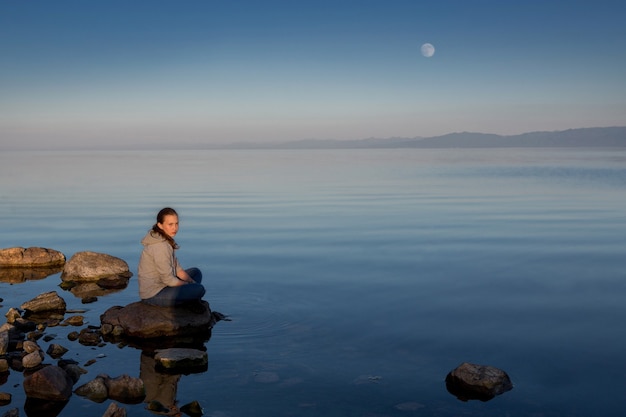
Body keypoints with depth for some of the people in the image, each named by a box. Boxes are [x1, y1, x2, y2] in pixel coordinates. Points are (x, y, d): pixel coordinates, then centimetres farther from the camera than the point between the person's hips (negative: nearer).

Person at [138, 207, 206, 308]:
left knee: (196, 272, 16)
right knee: (199, 290, -21)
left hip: (161, 284, 10)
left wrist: (192, 283, 0)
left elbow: (177, 268, 12)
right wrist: (189, 285, -6)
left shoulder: (167, 241, 7)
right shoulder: (160, 246, -24)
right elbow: (168, 279, -21)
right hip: (153, 295, -10)